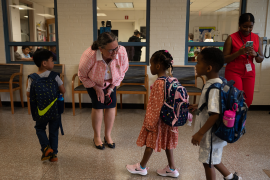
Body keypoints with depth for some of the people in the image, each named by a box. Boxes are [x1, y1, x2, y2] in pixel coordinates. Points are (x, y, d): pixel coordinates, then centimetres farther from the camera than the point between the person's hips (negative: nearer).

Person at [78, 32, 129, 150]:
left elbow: (122, 72, -10)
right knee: (98, 106, -7)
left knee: (111, 106, 0)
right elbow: (82, 76, -18)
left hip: (110, 83, 3)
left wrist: (111, 88, -12)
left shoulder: (122, 52, -32)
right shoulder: (89, 56, -39)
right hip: (93, 82, -3)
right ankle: (97, 137, 15)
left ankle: (108, 136, 19)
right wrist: (96, 88, -17)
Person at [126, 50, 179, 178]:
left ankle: (141, 167, 28)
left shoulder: (158, 83, -23)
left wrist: (150, 123, -14)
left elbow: (156, 106, -22)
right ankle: (171, 169, 30)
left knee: (150, 143, 9)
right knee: (167, 143, 18)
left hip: (158, 119, -8)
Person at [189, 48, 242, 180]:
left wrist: (200, 133, -25)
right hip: (213, 133, 9)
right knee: (211, 160, 26)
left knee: (208, 162, 11)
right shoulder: (216, 83, 2)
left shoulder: (213, 88, -27)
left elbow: (215, 115, -31)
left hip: (211, 134, -9)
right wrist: (197, 106, 15)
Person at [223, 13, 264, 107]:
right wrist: (239, 52, -23)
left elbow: (261, 59, 9)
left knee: (248, 101, 2)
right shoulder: (232, 38, -6)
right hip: (234, 72, -4)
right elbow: (224, 59, -9)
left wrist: (255, 54, -13)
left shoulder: (256, 38, 7)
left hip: (249, 73, 4)